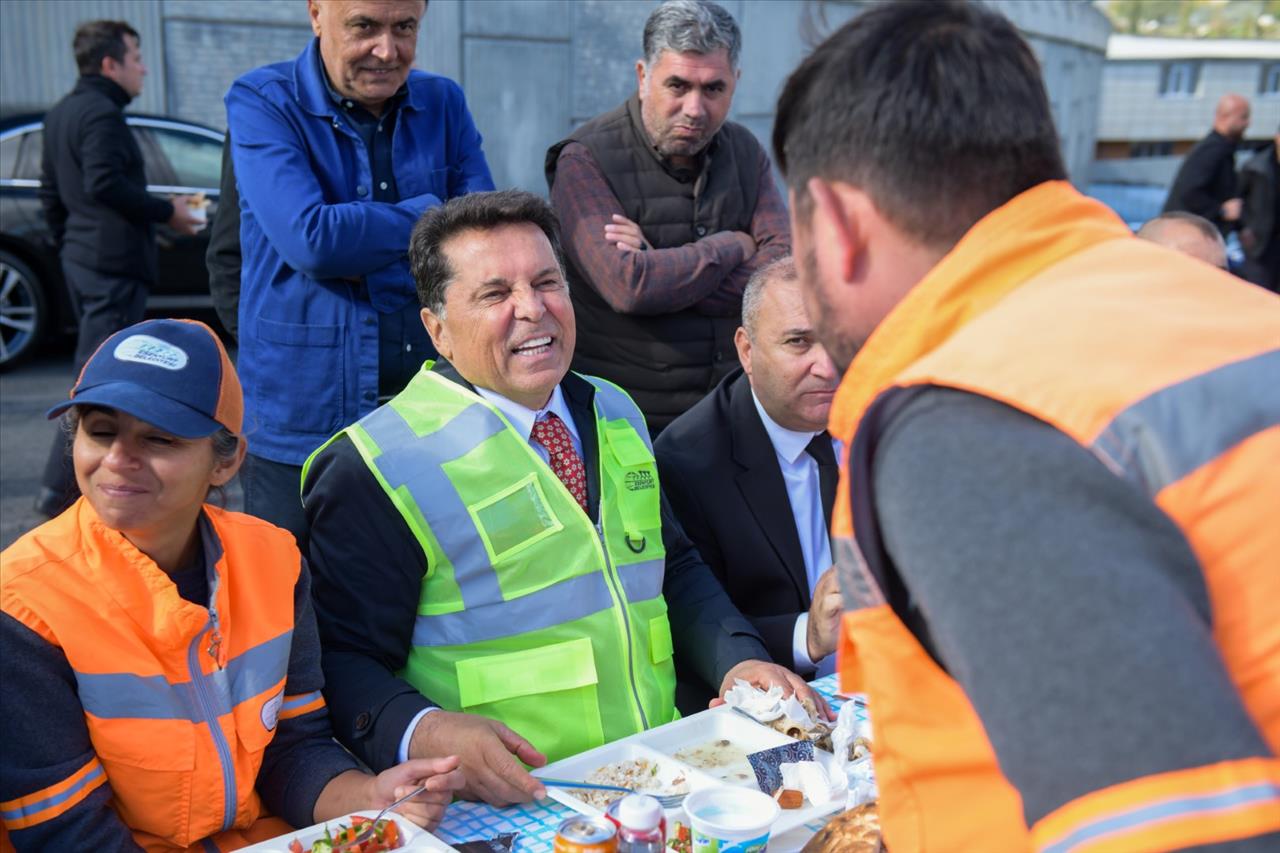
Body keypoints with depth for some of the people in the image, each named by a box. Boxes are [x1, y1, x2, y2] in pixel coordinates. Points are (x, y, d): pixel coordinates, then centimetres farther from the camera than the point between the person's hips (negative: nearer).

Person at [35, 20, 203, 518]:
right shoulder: (102, 113, -13)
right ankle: (58, 489, -7)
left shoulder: (60, 115, 18)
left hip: (80, 259, 11)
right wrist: (166, 211, -16)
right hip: (114, 262, -11)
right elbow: (105, 182, -25)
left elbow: (51, 192, 21)